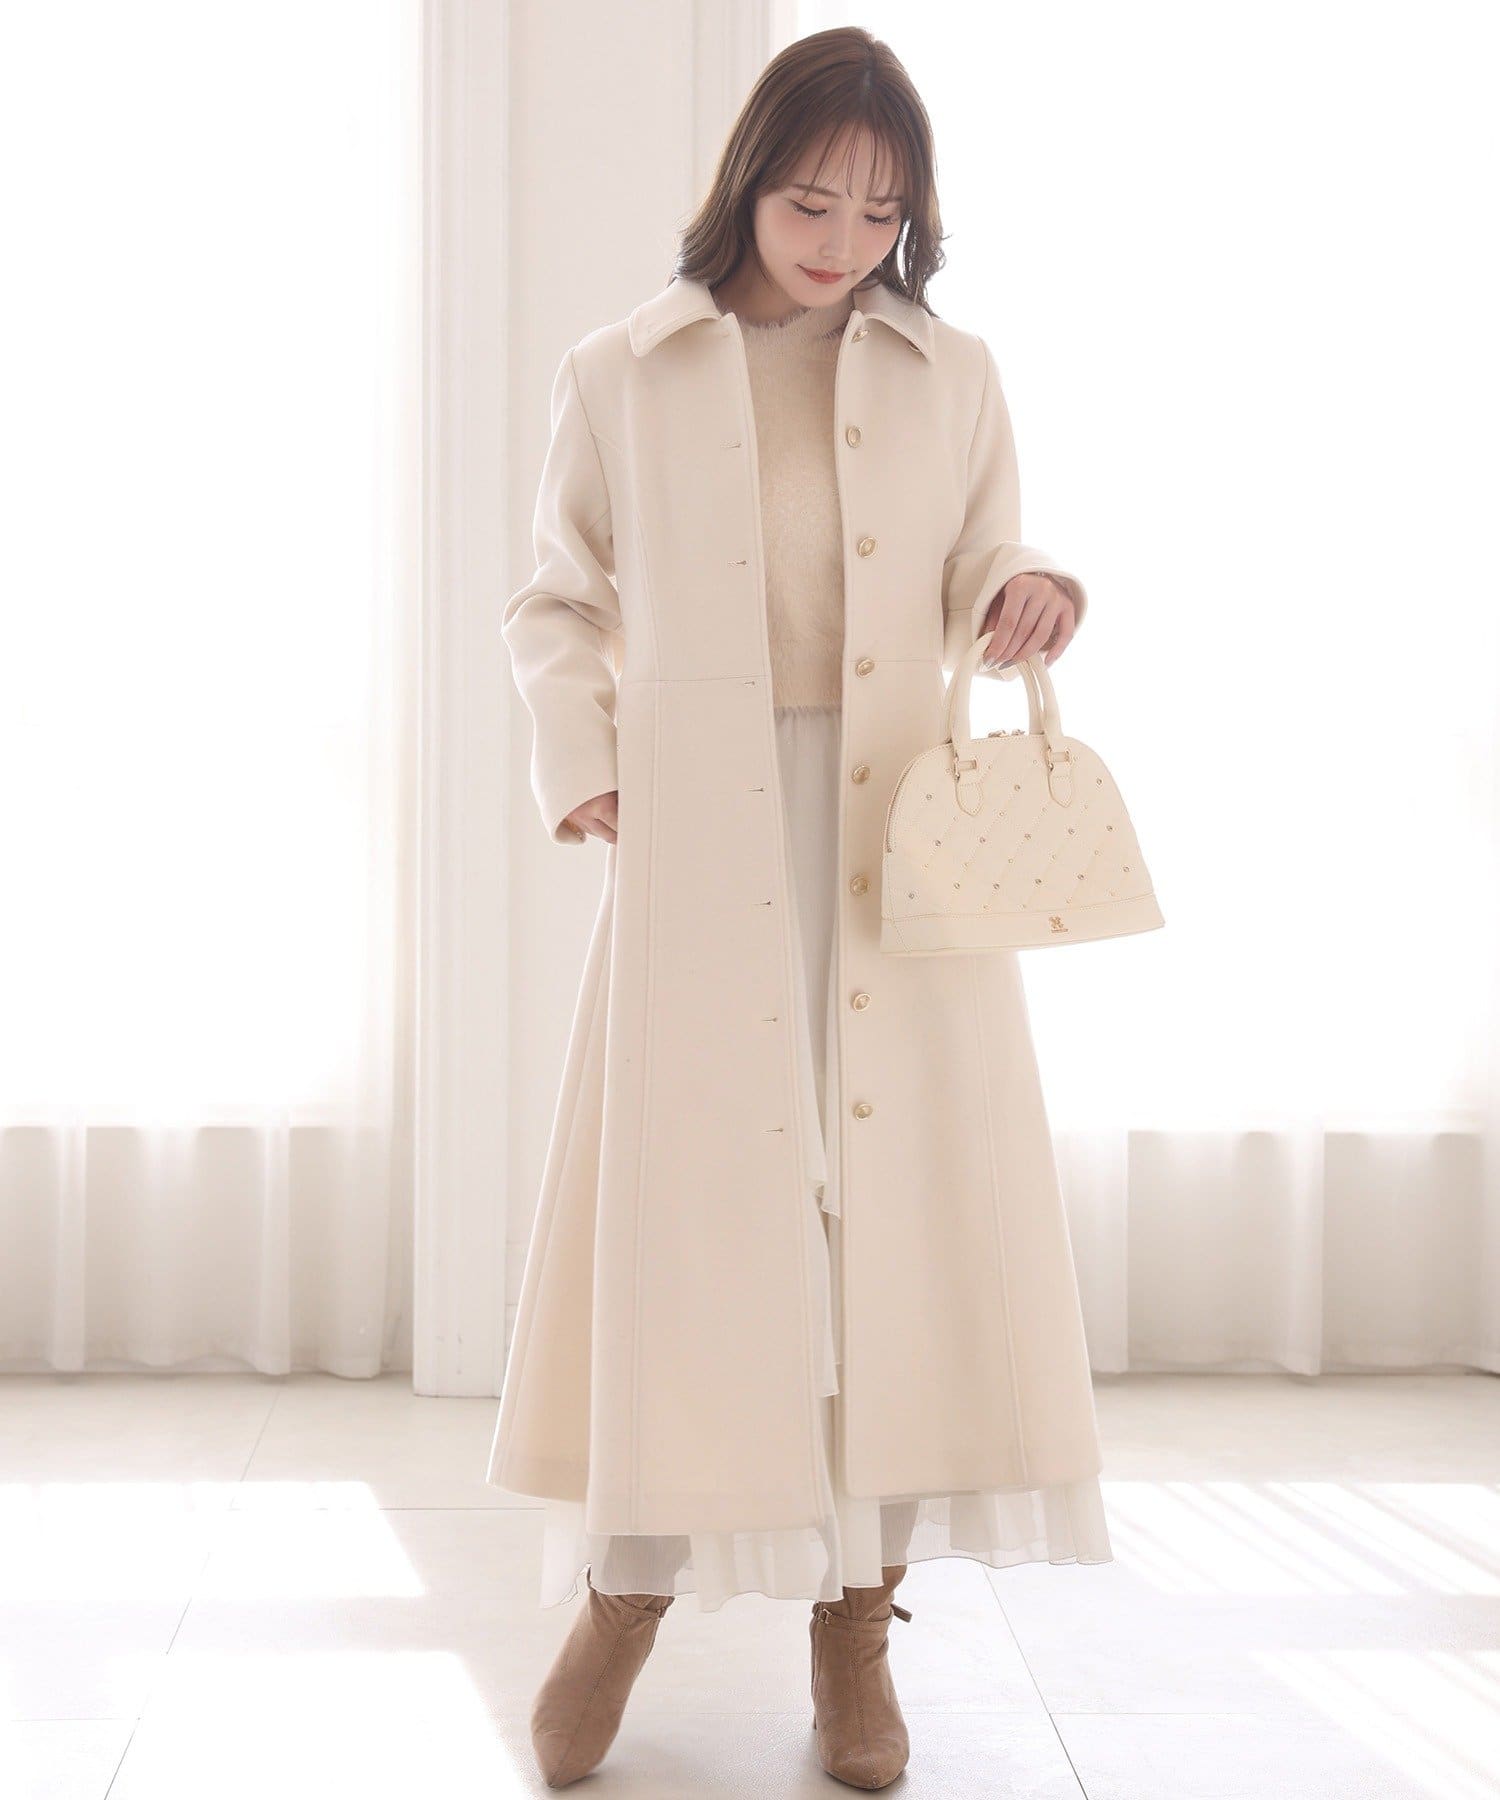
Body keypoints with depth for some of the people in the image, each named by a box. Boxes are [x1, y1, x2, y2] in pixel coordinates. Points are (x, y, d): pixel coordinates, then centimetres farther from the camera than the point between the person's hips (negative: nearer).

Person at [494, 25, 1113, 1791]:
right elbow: (560, 604, 12)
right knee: (684, 1177, -2)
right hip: (700, 839, -1)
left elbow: (974, 581, 16)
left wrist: (1029, 592, -7)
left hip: (903, 832, 2)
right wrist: (580, 766, -3)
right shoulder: (620, 375, 9)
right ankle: (627, 1589, 14)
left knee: (903, 1175, -1)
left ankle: (859, 1616, 11)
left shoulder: (952, 378, 12)